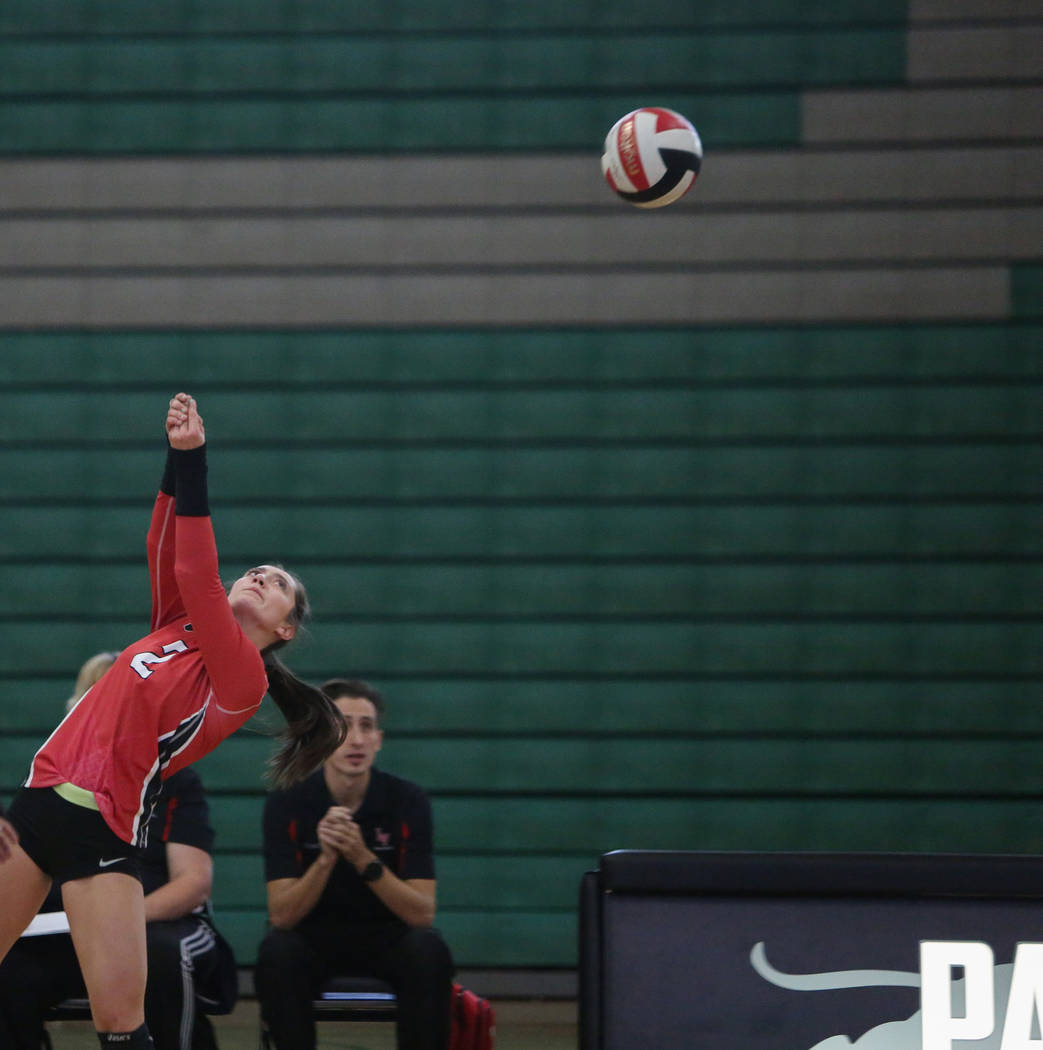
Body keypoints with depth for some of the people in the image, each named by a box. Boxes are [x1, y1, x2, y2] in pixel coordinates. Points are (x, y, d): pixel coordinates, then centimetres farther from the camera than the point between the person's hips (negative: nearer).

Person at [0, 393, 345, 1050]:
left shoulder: (243, 676, -6)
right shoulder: (178, 628, 15)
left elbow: (196, 574, -17)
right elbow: (166, 550, 6)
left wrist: (194, 462, -18)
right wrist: (179, 456, -2)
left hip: (103, 830, -7)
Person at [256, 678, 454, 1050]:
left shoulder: (407, 800, -12)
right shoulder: (287, 802, -12)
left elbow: (422, 914, -17)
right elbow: (281, 916, -17)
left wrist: (364, 859, -32)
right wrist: (325, 859, -34)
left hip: (386, 936, 0)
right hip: (314, 937, 0)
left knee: (429, 951, -32)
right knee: (276, 952, -33)